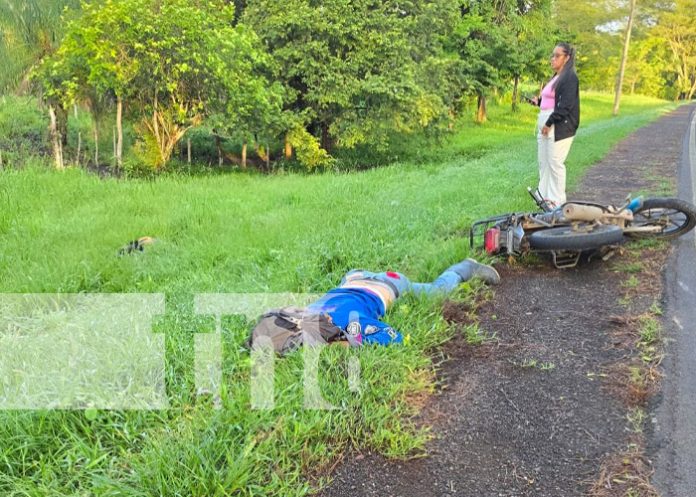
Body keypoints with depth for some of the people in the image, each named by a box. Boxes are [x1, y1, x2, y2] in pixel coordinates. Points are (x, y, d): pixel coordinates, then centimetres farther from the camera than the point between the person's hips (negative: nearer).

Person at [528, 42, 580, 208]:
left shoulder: (570, 77, -9)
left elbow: (565, 105, -17)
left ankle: (557, 201, 1)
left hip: (559, 126, -9)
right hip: (545, 123, 9)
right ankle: (544, 195, 19)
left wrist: (549, 122, -19)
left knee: (555, 163, -6)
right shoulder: (555, 77, 19)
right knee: (543, 162, 11)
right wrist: (538, 101, 9)